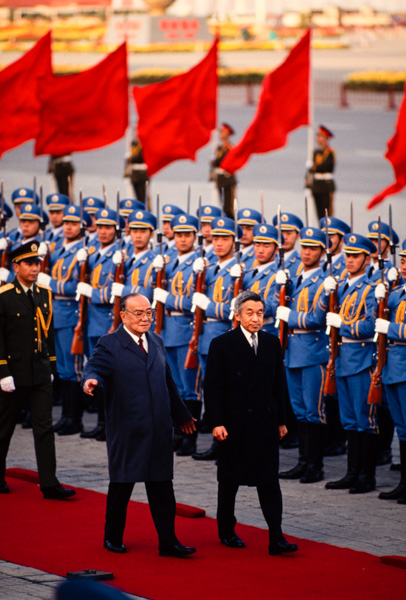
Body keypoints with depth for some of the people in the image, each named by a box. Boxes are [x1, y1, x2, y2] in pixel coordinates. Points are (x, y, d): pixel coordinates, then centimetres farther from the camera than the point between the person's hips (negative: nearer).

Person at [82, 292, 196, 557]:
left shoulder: (156, 342, 14)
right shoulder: (110, 345, -4)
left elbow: (168, 382, 23)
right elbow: (95, 367, -18)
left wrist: (182, 414, 30)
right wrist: (91, 380, -43)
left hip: (159, 430, 5)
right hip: (127, 431, -5)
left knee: (162, 488, 5)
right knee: (121, 485, 5)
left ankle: (168, 542, 8)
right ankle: (113, 538, 21)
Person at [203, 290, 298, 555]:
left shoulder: (272, 343, 7)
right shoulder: (222, 345, -5)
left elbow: (278, 385, 12)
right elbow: (213, 387, -7)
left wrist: (281, 421, 11)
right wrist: (217, 422, -14)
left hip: (265, 424, 3)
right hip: (234, 423, -3)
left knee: (269, 481, -3)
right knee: (230, 480, 10)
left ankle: (276, 538, -7)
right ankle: (227, 531, 26)